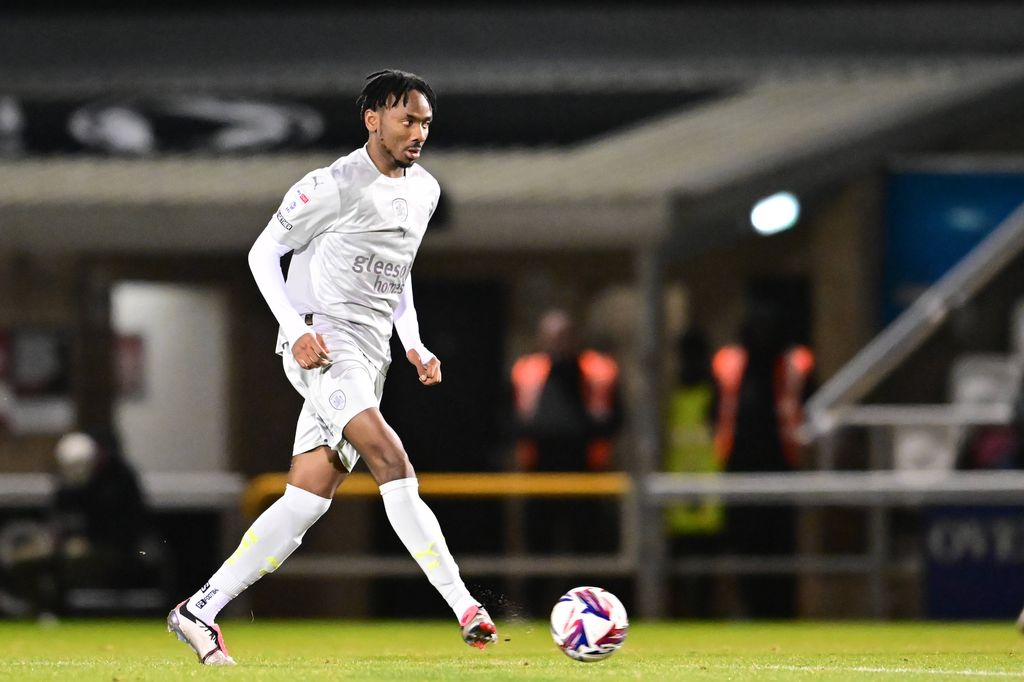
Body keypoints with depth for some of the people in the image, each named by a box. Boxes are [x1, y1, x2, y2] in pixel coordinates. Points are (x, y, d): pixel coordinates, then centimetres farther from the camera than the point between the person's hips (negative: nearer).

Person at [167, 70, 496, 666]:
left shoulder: (424, 191, 16)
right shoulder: (335, 186, -8)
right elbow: (263, 253, -3)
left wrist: (415, 345, 16)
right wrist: (297, 330, -15)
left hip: (369, 359, 8)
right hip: (323, 342, -8)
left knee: (305, 503, 2)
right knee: (392, 462, -25)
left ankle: (200, 612, 8)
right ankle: (467, 609, -31)